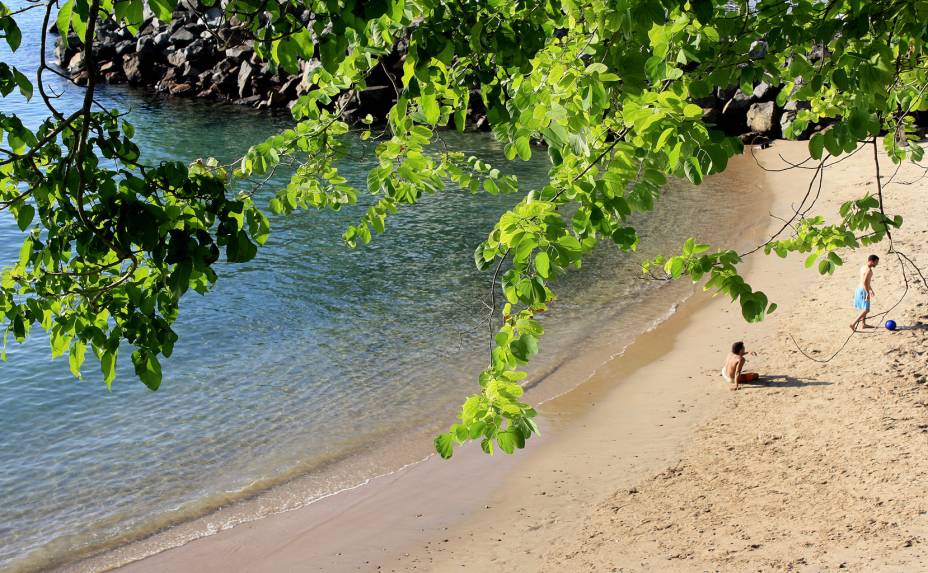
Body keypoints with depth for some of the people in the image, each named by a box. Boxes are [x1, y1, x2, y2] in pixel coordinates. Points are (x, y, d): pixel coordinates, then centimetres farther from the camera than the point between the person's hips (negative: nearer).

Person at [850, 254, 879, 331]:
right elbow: (864, 282, -27)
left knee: (864, 308, 21)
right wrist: (867, 293, -24)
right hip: (863, 291, -10)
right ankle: (853, 324, -10)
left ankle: (863, 324, 31)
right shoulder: (869, 270, -19)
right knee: (866, 310, -6)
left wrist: (871, 290, 30)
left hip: (859, 289, 10)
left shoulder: (863, 267, 11)